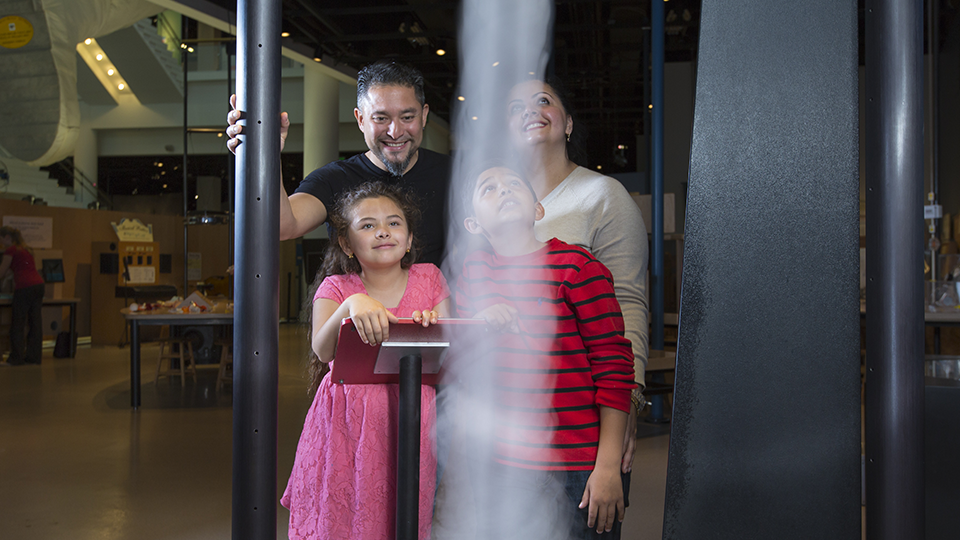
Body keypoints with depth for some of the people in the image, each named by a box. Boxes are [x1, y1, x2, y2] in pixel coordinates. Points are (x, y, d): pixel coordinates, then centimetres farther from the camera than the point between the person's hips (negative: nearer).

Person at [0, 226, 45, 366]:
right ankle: (34, 356, 10)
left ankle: (17, 358, 3)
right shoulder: (26, 249, 21)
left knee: (18, 323, 0)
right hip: (38, 284, 8)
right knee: (35, 322, 7)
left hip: (25, 286, -8)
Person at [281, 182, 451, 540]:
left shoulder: (429, 279, 7)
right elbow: (323, 351, -15)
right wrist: (351, 306, -32)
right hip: (347, 424, -1)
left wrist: (431, 329, -19)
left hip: (408, 423, 1)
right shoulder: (336, 288, 2)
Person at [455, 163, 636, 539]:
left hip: (575, 468, -4)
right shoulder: (474, 270, 7)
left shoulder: (577, 267, -8)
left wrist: (608, 466, -10)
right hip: (497, 464, 4)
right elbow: (458, 370, 14)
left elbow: (614, 366, -8)